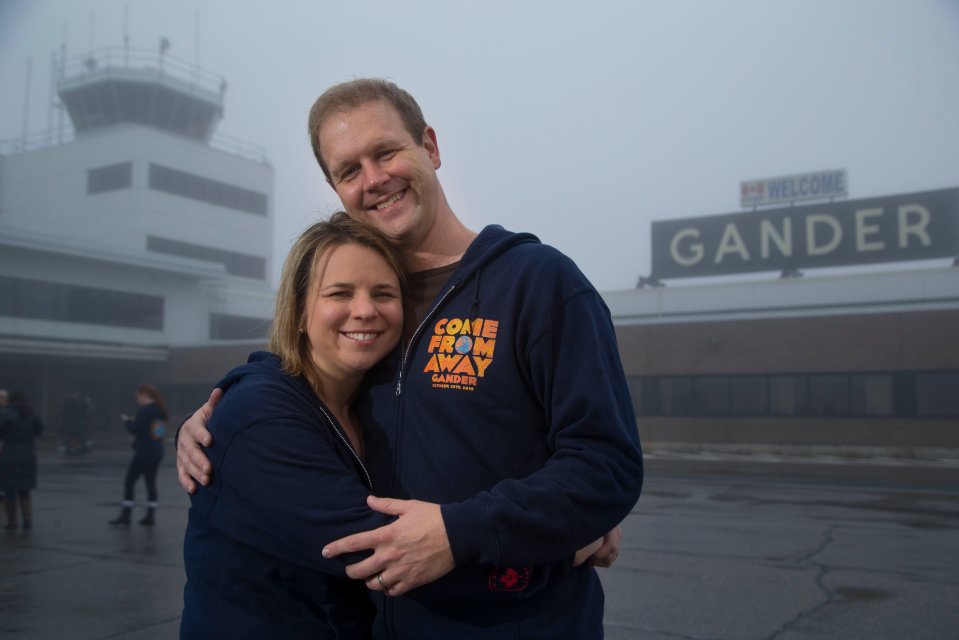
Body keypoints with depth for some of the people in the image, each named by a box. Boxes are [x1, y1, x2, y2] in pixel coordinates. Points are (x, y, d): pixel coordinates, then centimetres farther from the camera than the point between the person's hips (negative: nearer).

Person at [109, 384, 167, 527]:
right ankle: (150, 517, 12)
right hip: (157, 452, 8)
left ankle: (125, 517, 5)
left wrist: (127, 421, 0)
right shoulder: (160, 410, 10)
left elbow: (136, 431, -17)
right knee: (151, 483, 12)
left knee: (129, 482, 3)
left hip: (143, 453, -8)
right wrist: (135, 422, 14)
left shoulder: (144, 411, -15)